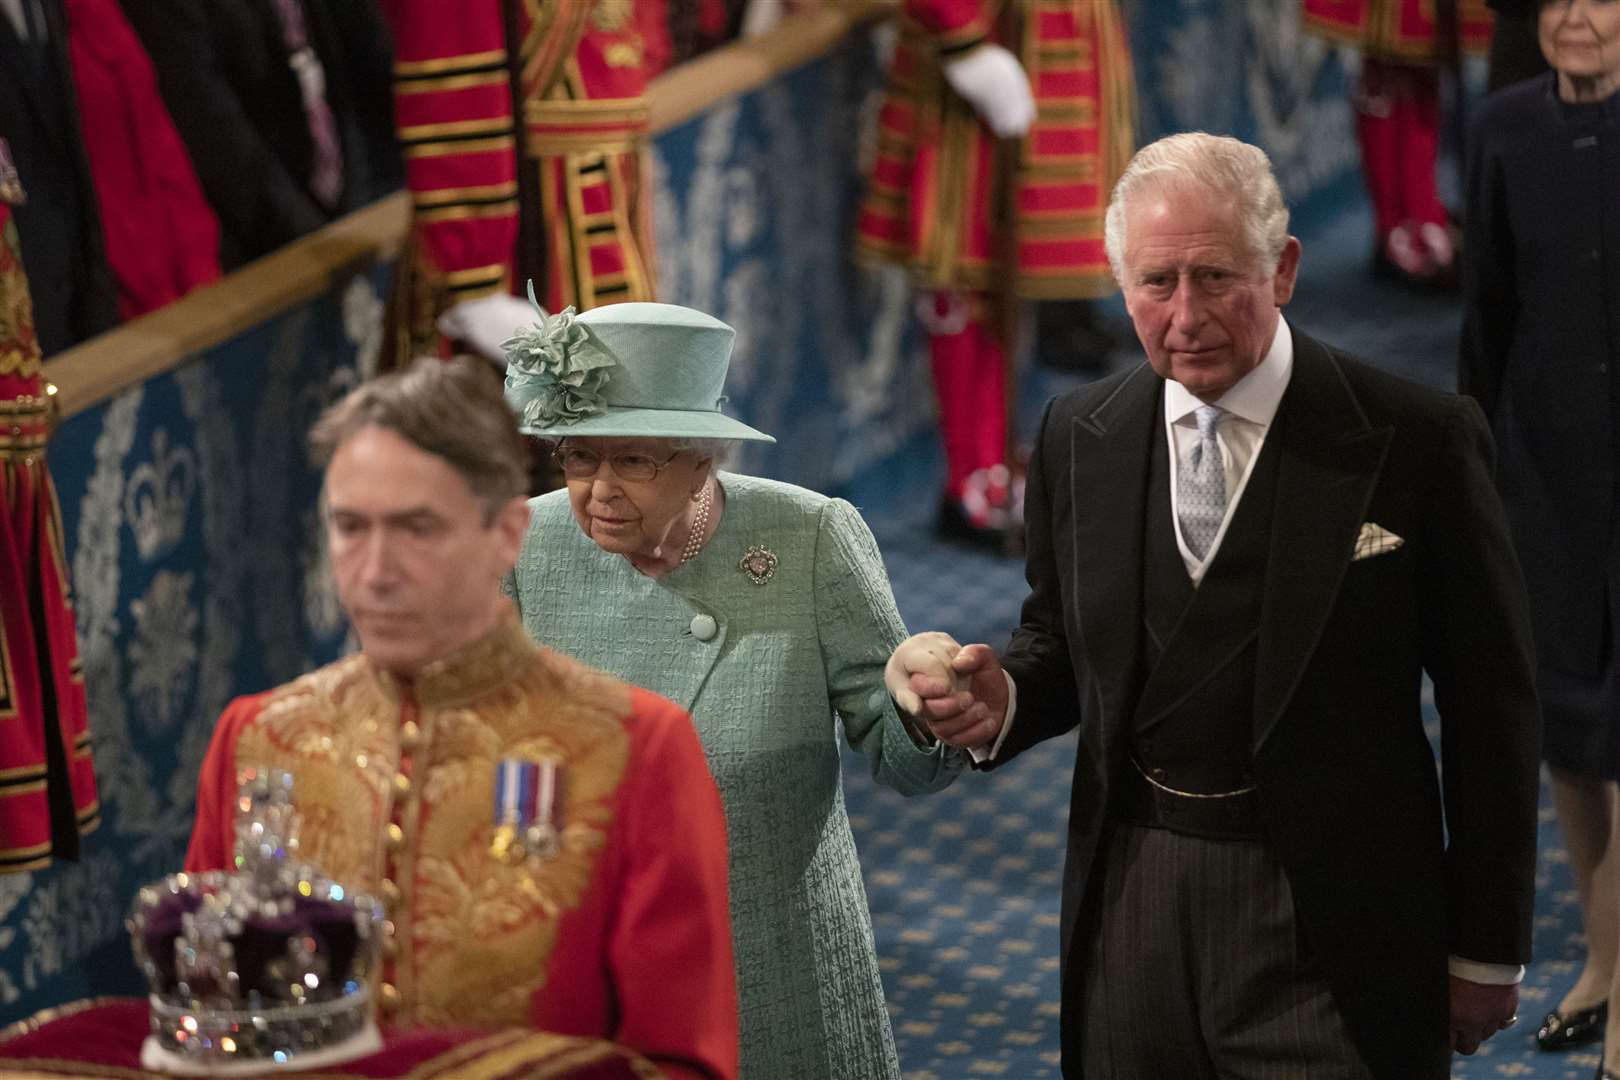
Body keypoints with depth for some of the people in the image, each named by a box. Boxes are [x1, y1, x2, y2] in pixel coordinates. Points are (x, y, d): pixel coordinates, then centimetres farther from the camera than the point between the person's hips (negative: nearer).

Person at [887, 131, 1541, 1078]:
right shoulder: (1078, 436, 5)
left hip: (1330, 923, -4)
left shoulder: (1417, 439, -9)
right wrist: (1003, 698, -8)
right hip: (1132, 902, 4)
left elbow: (1491, 706, -5)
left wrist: (1487, 953, -2)